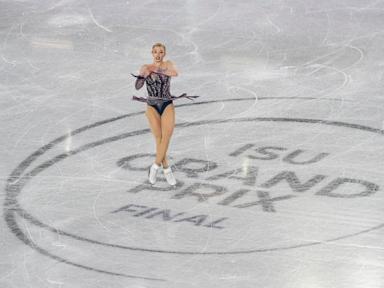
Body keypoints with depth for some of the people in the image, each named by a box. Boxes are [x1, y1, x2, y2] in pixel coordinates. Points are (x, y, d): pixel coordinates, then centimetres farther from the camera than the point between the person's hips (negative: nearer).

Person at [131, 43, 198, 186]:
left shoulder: (168, 64, 1)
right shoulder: (146, 67, 3)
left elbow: (175, 73, -22)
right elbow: (137, 86, -4)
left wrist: (157, 70, -25)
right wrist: (143, 75, -22)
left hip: (167, 105, 0)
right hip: (152, 106, 0)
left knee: (166, 137, -12)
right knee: (159, 138, -4)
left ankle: (156, 166, 1)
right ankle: (166, 169, 5)